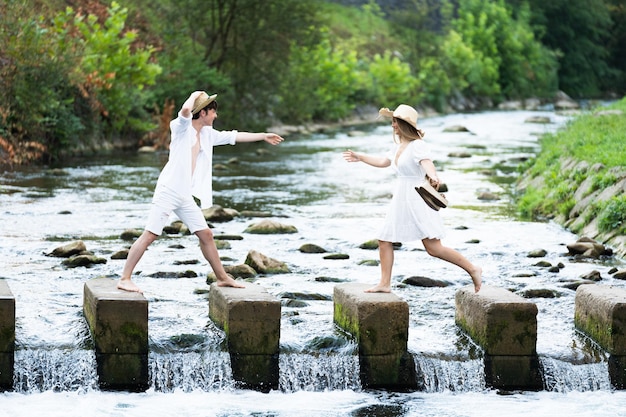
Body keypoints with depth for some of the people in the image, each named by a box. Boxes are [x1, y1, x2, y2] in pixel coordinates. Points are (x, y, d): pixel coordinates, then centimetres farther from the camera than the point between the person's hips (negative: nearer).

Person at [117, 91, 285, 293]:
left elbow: (234, 136, 24)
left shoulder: (207, 134, 13)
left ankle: (222, 278, 23)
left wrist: (263, 136, 30)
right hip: (168, 191, -8)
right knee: (150, 235, -12)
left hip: (186, 196, 8)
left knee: (206, 235, 11)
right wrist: (195, 95, -11)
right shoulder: (182, 128, -8)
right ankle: (124, 279, -11)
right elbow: (186, 109, -30)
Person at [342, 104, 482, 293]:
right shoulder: (399, 146, 12)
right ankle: (385, 283, 15)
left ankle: (473, 269, -2)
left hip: (416, 201, -9)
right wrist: (359, 157, 38)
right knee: (384, 240, 7)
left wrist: (434, 177, -57)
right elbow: (383, 161, 28)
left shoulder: (417, 146, -16)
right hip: (400, 201, 9)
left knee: (434, 248, -12)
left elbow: (427, 162, -35)